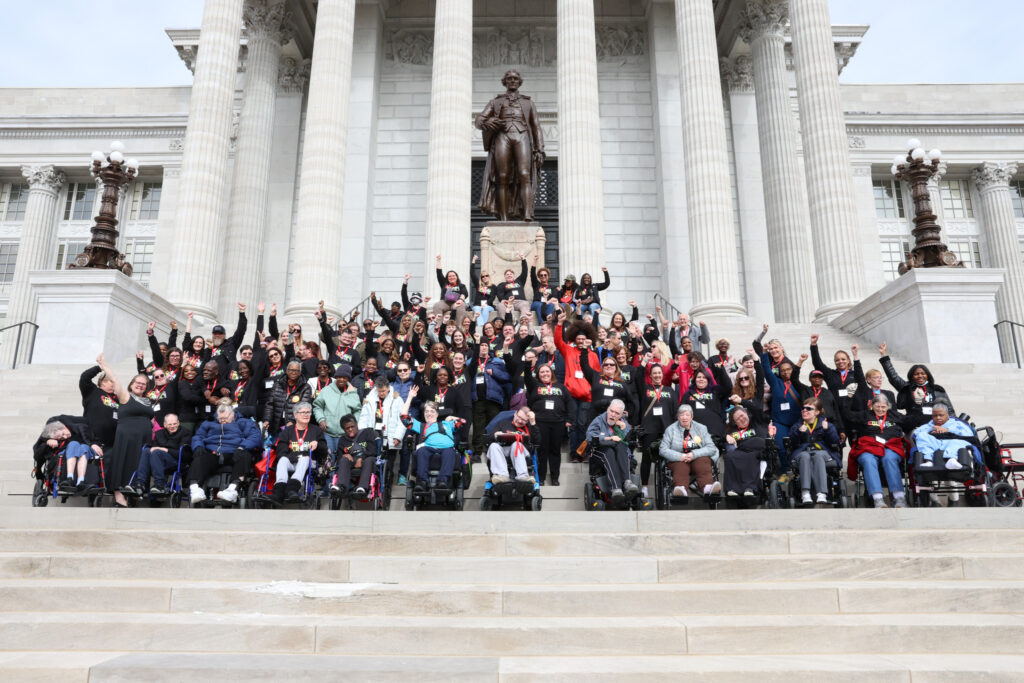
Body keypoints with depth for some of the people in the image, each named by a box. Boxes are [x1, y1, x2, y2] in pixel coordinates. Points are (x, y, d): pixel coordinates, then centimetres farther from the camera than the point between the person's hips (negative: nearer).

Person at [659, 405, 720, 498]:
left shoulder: (701, 428, 16)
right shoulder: (670, 429, 12)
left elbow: (711, 448, 4)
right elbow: (663, 449, 2)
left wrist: (694, 454, -13)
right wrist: (680, 456, -15)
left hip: (699, 457, 1)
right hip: (678, 459, -1)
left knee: (702, 463, -34)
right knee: (680, 466, -35)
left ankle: (707, 487, -61)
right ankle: (681, 489, -63)